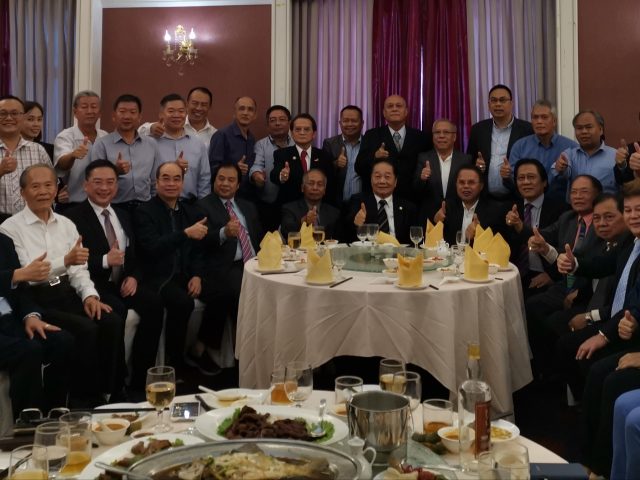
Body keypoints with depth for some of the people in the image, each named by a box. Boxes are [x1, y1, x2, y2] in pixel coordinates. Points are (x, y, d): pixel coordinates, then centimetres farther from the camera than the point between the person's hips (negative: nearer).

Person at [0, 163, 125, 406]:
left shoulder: (66, 224, 14)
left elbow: (79, 268, 12)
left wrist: (89, 294, -8)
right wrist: (65, 261, -28)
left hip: (67, 293, 5)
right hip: (35, 300, -5)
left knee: (112, 323, -19)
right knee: (86, 329, -27)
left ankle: (113, 393, -8)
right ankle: (86, 398, -10)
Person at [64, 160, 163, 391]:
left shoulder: (123, 215, 18)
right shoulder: (73, 217, -4)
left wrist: (134, 277, -2)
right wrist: (105, 261, -24)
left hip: (122, 282, 6)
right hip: (93, 284, -6)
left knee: (154, 303, -21)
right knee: (117, 309, -34)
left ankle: (140, 378, -13)